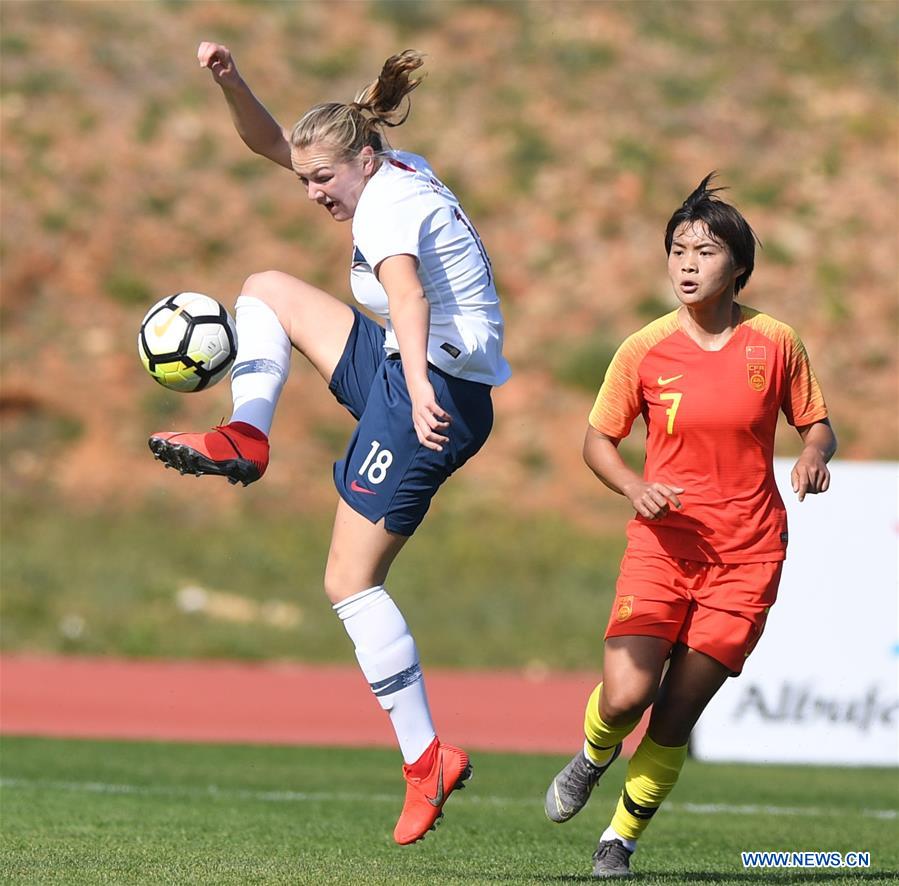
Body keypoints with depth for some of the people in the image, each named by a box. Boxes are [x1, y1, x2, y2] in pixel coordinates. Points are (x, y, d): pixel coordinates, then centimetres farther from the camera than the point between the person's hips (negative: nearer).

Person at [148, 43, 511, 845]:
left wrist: (419, 389, -54)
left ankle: (428, 757, -9)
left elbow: (408, 297, -37)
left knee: (352, 581, -8)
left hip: (437, 395, -10)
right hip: (416, 373, 10)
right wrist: (232, 82, 3)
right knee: (267, 289, 19)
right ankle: (245, 441, 6)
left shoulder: (388, 207, -16)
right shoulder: (393, 175, 14)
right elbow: (271, 142, 21)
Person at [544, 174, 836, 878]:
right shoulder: (646, 349, -3)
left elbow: (817, 424, 10)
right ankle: (595, 755, 20)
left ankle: (620, 841, 19)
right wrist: (636, 487, -12)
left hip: (747, 555, 0)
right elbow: (598, 439, 7)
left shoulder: (776, 343, -2)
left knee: (674, 720, -3)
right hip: (664, 542, 0)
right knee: (626, 695, -17)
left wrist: (815, 456, -13)